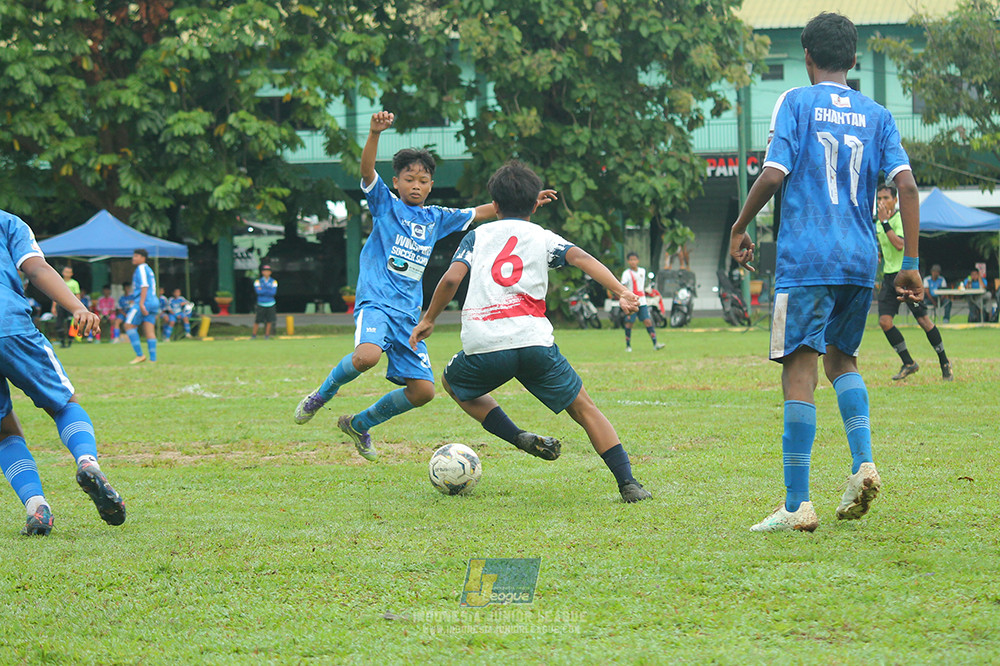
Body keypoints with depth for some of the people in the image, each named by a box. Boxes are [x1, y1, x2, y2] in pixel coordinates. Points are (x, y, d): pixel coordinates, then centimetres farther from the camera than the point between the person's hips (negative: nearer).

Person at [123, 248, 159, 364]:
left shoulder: (141, 269, -6)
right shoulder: (148, 269, 22)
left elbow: (144, 286, -15)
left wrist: (141, 304, -21)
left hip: (145, 302, -9)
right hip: (154, 302, 9)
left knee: (129, 325, -4)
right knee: (149, 330, 4)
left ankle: (139, 355, -9)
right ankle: (153, 358, -3)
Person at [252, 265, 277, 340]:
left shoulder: (273, 282, 4)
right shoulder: (258, 281, 1)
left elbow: (273, 292, -10)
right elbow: (258, 292, -15)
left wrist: (262, 290, -11)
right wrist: (269, 290, -11)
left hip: (270, 304, 1)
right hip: (261, 304, -1)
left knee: (269, 320, 1)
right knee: (257, 320, -3)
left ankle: (267, 335, 12)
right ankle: (254, 334, 9)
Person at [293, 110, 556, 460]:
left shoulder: (436, 219, 16)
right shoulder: (385, 204, 4)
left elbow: (482, 213, 25)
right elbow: (367, 170, -13)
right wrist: (375, 134, -30)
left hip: (409, 315, 6)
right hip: (376, 303, -6)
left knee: (423, 389, -3)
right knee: (368, 355, -35)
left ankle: (359, 424, 19)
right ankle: (321, 395, -6)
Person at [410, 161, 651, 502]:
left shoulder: (478, 235, 18)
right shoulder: (544, 238, 17)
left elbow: (451, 279, 5)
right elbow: (581, 258, -2)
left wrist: (427, 320, 16)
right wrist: (621, 291, -11)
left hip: (483, 346, 0)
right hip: (534, 342, 0)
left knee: (453, 383, 31)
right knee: (584, 408, 12)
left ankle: (519, 438, 12)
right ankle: (628, 483, -1)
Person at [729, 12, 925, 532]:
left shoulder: (796, 103, 0)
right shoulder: (876, 115, 11)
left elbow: (773, 174, -10)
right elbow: (907, 185, 2)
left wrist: (740, 227, 5)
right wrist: (910, 266, 4)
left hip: (805, 259, -5)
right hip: (860, 260, 5)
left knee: (800, 372, -6)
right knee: (840, 356, 23)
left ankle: (797, 505, -11)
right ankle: (863, 462, 2)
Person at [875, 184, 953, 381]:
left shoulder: (901, 218, -11)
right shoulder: (879, 224, 13)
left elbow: (899, 244, -27)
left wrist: (885, 223, -25)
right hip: (889, 276, 7)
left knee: (923, 320, -5)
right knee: (884, 321, -7)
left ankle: (944, 362, 10)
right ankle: (908, 364, 5)